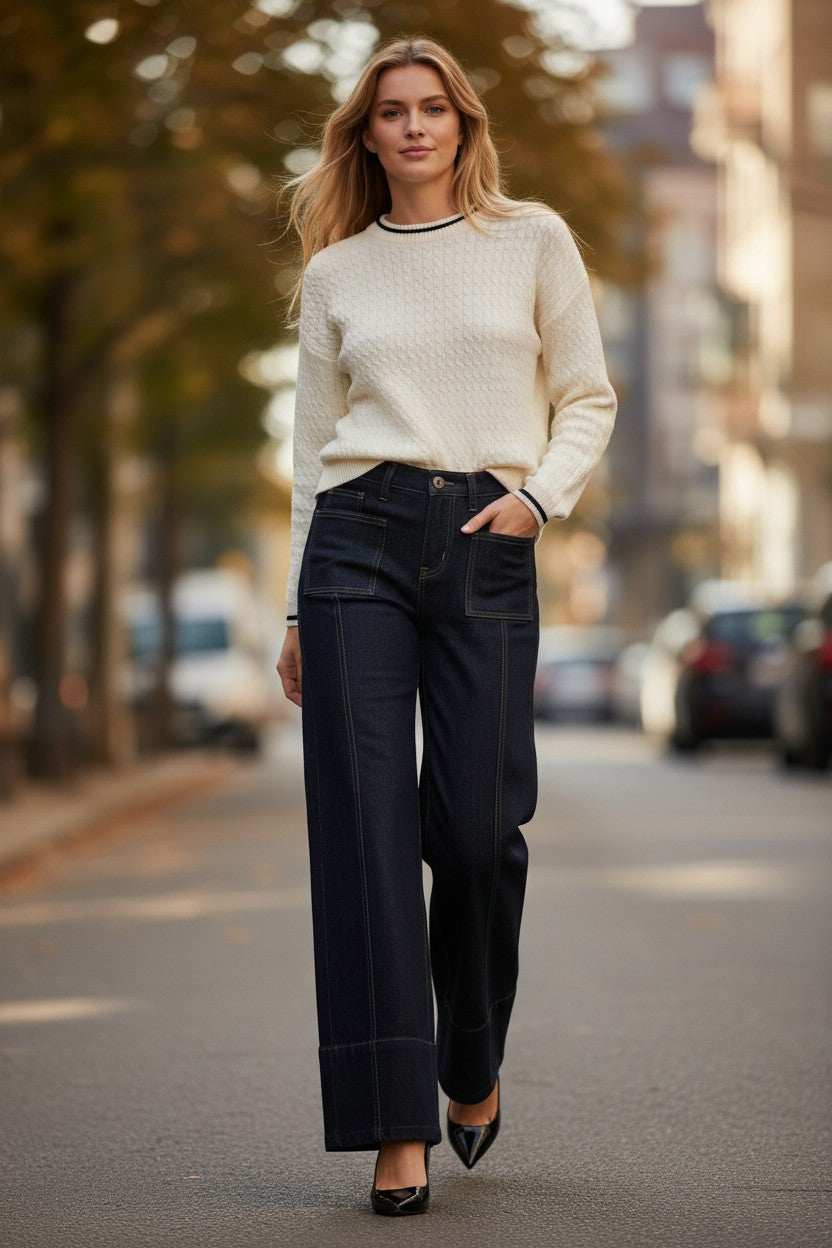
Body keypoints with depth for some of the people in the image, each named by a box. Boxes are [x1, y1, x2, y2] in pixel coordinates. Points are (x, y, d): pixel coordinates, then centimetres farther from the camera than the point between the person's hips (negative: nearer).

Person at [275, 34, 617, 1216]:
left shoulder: (533, 241, 10)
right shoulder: (336, 273, 13)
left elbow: (588, 398, 11)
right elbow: (316, 444, 15)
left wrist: (540, 496, -7)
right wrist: (298, 609, 12)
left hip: (487, 547, -1)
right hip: (359, 540, 1)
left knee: (477, 828, -4)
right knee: (367, 826, -6)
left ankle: (474, 1065, 24)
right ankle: (397, 1125, -3)